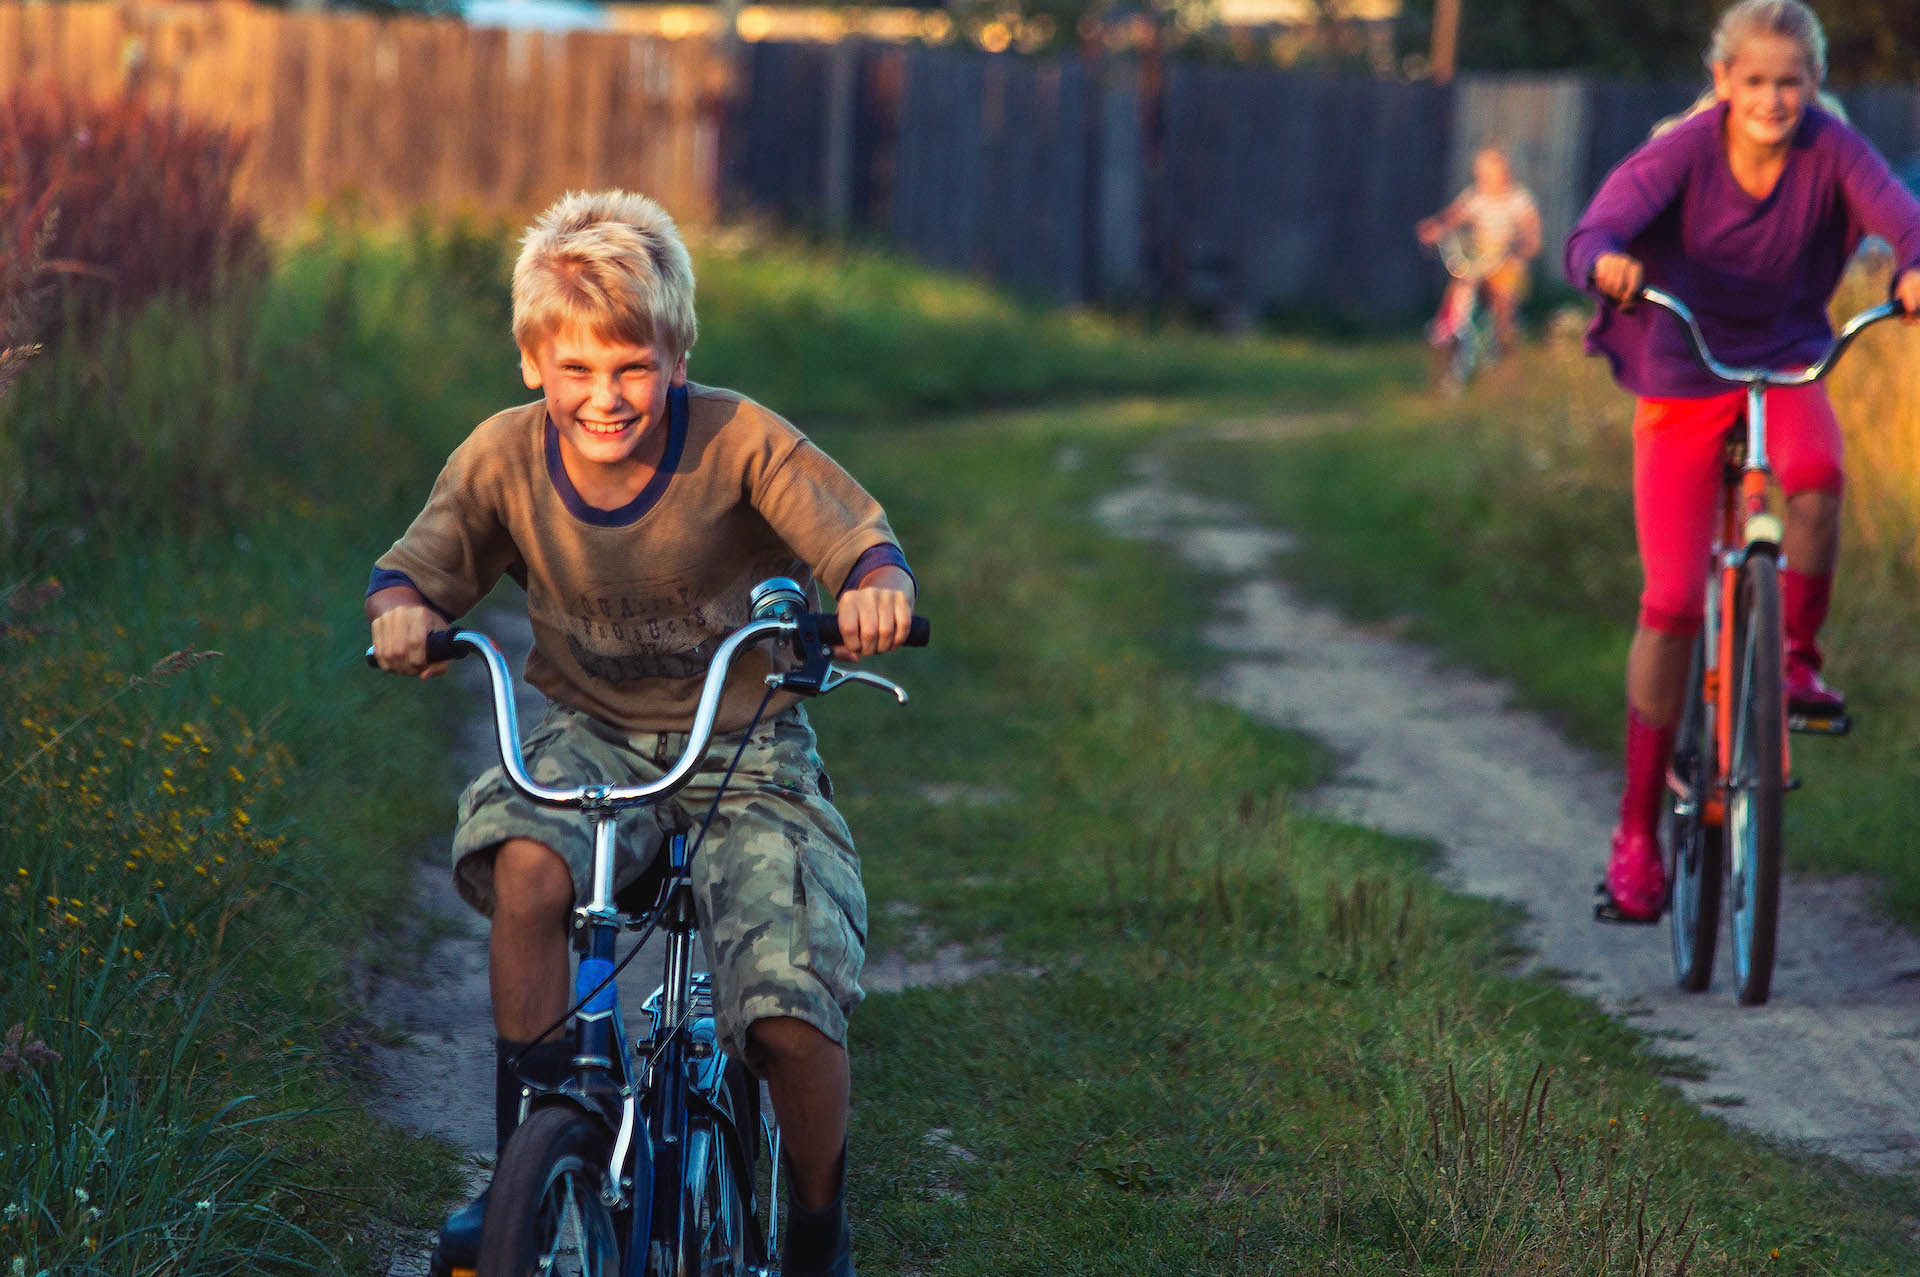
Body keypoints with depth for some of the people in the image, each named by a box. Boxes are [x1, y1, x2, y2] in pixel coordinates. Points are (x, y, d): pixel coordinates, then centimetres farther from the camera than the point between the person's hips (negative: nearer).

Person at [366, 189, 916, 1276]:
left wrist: (878, 586, -42)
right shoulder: (505, 458, -6)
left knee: (792, 1013, -21)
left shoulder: (737, 441, -14)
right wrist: (401, 610, -25)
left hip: (748, 749, -2)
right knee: (524, 868, -34)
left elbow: (855, 533, -18)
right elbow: (418, 565, 0)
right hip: (597, 739, 2)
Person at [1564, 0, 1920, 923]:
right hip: (1683, 382, -1)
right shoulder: (1683, 152, -16)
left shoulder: (1829, 149, -12)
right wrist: (1606, 264, -54)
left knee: (1818, 474, -35)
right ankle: (1638, 827, 4)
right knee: (1671, 602, -8)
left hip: (1788, 368, 1)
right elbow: (1598, 228, -30)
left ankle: (1798, 653, -9)